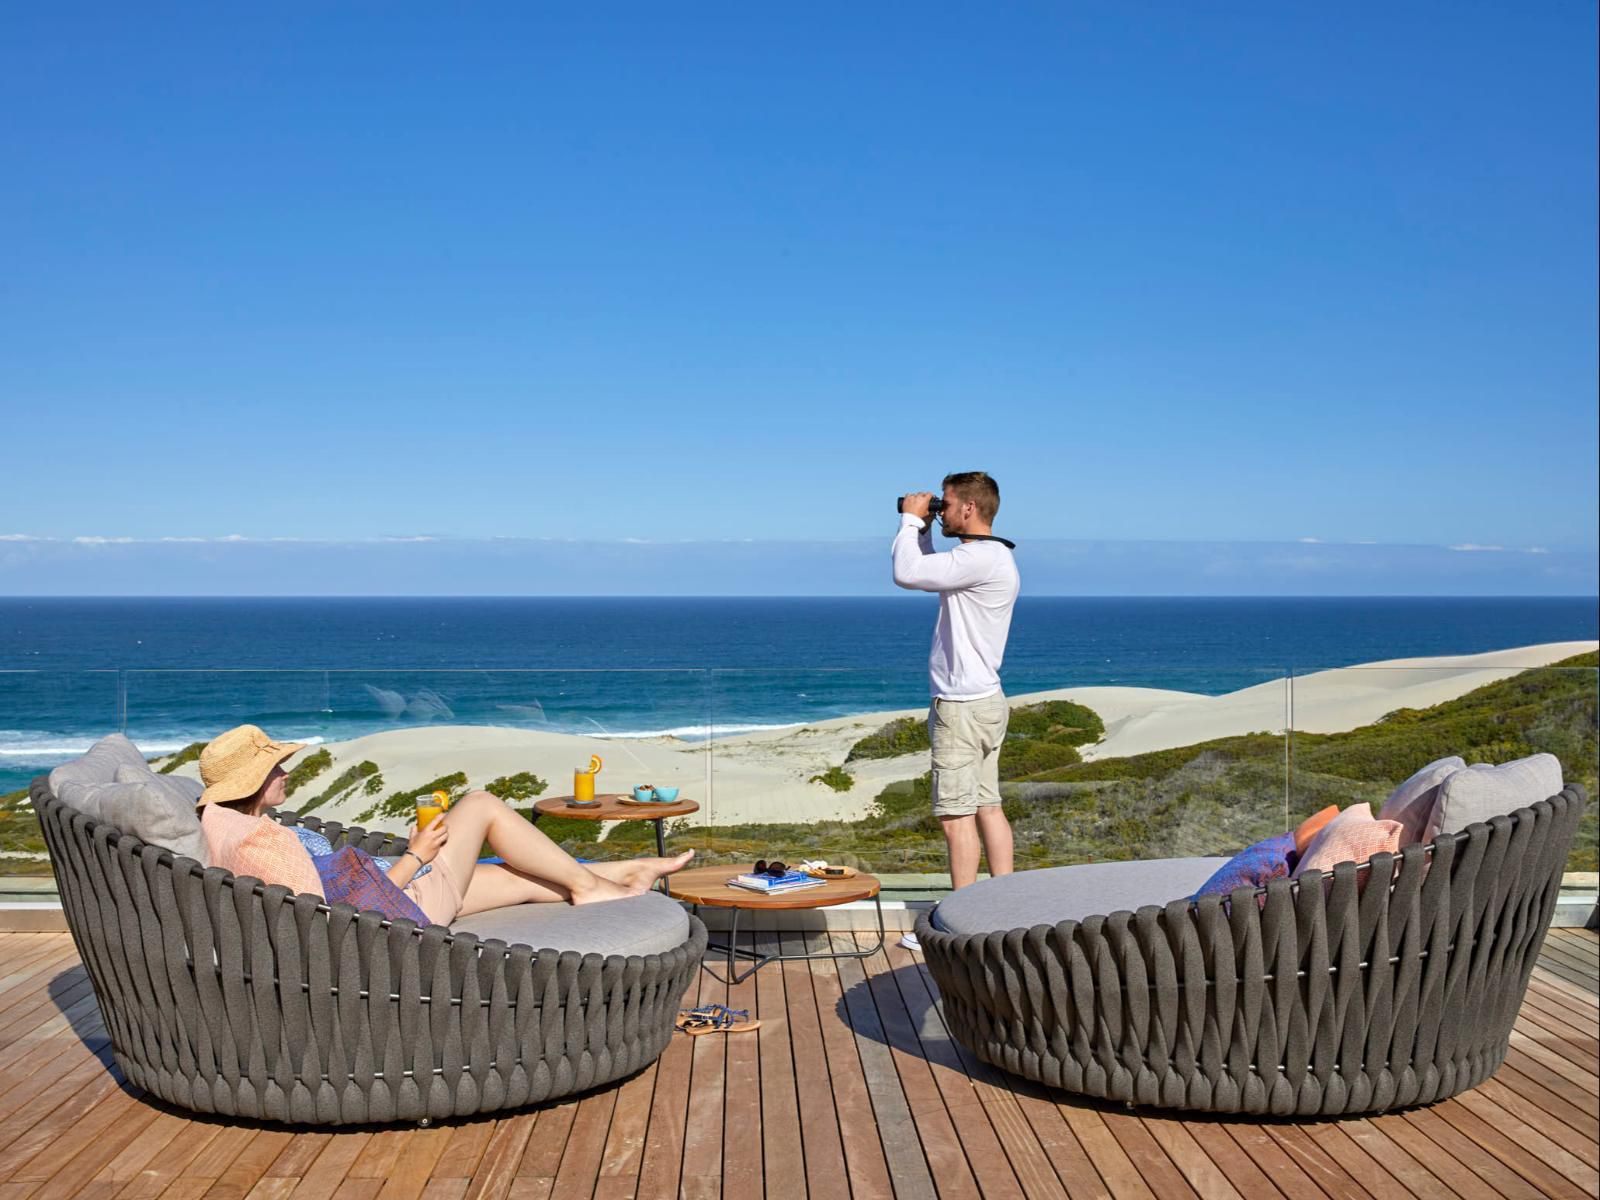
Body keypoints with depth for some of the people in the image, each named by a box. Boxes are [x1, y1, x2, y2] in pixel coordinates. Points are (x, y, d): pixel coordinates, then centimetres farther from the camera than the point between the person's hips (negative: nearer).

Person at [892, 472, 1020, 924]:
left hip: (962, 707, -10)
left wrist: (911, 520, -9)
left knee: (955, 814, -7)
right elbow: (928, 574, 28)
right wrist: (922, 528, 16)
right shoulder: (989, 557, 16)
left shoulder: (980, 558, -18)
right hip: (983, 701, 11)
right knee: (987, 806, 11)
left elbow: (906, 573, -24)